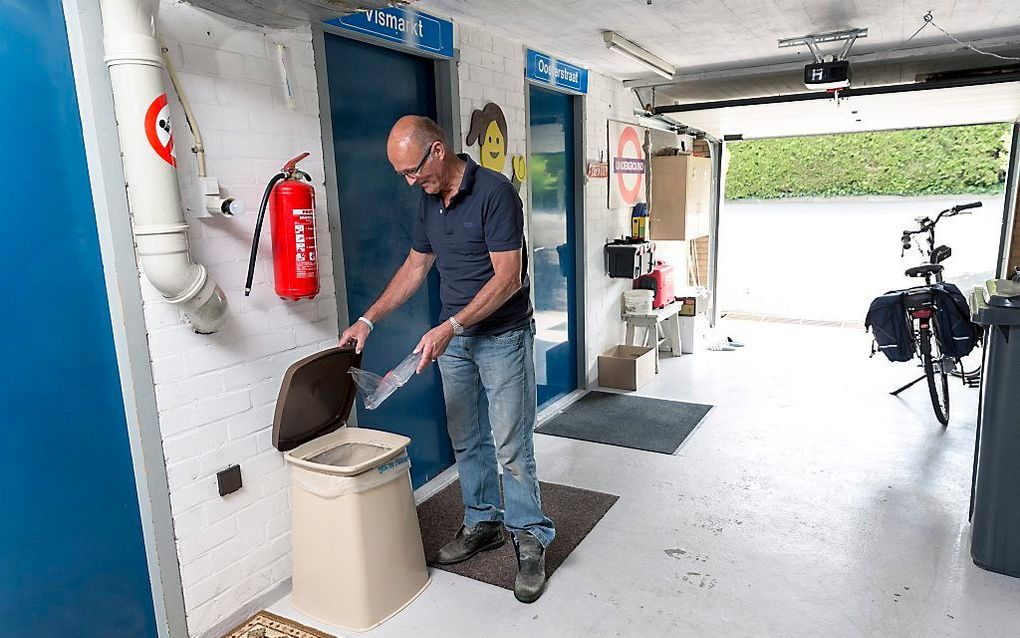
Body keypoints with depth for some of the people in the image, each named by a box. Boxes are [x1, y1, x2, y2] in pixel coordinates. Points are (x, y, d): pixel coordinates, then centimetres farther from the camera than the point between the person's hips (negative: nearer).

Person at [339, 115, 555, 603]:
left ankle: (530, 539, 15)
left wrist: (448, 327, -25)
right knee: (466, 441, 15)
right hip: (452, 338, 7)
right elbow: (415, 267, 14)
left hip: (502, 337, -7)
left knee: (511, 447, -2)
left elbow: (507, 278, -22)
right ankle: (483, 522, 31)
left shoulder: (494, 192, -18)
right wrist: (368, 319, 9)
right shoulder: (430, 200, 6)